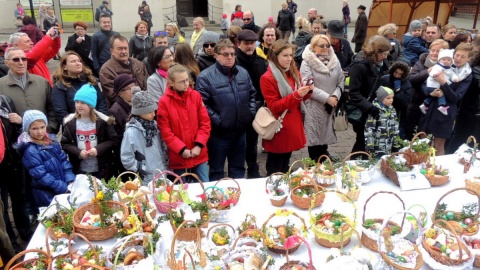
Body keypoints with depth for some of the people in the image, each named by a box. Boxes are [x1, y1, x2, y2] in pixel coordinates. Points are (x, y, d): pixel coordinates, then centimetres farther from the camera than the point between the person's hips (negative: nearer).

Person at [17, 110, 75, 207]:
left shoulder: (52, 140, 4)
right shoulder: (30, 151, -15)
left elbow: (64, 160, 6)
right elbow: (40, 175, -19)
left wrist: (70, 181, -6)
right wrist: (63, 188, -18)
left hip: (65, 187, 6)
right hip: (48, 195, -6)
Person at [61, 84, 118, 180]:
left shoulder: (102, 121, -6)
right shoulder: (70, 122, 0)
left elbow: (114, 140, -5)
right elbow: (64, 144, 2)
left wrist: (98, 149, -18)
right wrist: (78, 152, -14)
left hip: (101, 170, -1)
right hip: (79, 170, 2)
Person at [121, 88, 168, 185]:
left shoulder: (154, 125, 4)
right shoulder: (131, 132, -15)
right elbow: (126, 160, -15)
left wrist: (166, 164, 8)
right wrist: (144, 171, -11)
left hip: (163, 176, 6)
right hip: (147, 181, -6)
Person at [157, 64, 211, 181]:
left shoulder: (196, 96, 0)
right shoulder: (164, 102, -9)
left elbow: (205, 123, 1)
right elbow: (165, 131, -9)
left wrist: (199, 145, -9)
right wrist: (182, 149, -13)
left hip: (199, 154, 2)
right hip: (178, 156, -2)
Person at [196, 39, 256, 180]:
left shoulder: (243, 73, 8)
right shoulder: (205, 76, -12)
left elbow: (252, 94, 16)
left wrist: (250, 113, 4)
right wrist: (217, 121, -17)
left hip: (240, 131, 5)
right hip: (219, 133, -5)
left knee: (238, 168, 19)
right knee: (217, 171, 11)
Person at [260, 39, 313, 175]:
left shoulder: (294, 73, 7)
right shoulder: (267, 78, -15)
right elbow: (274, 107, -17)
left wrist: (306, 91, -8)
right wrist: (296, 95, -27)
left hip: (293, 126, 7)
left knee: (285, 169, 21)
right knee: (275, 172, 4)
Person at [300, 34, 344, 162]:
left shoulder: (334, 61, 10)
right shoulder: (307, 62, -7)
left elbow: (341, 81, 8)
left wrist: (335, 96, -10)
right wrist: (327, 98, -17)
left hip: (330, 106, 5)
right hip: (314, 107, -5)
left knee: (326, 135, 12)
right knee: (314, 137, 0)